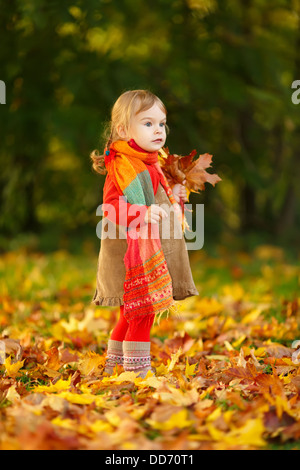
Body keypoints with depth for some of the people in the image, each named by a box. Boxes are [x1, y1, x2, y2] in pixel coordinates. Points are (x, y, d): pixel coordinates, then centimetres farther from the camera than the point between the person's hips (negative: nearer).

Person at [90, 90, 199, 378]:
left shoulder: (154, 165, 16)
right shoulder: (121, 167, -15)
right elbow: (112, 206, -24)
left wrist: (175, 199, 12)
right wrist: (142, 214, -36)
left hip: (155, 255, 10)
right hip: (134, 255, -10)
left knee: (131, 316, 18)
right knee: (142, 313, -8)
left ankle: (113, 365, 31)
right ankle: (137, 370, 0)